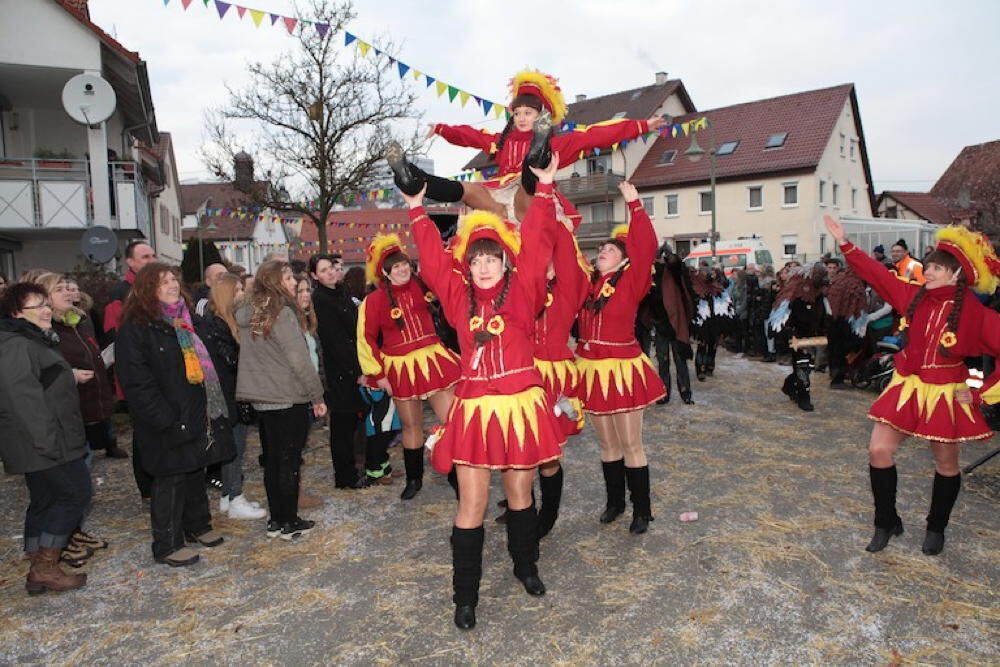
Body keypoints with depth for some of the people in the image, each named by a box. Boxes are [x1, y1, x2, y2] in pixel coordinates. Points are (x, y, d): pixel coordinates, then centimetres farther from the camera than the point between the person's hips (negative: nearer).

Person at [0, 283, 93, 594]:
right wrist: (48, 440, -27)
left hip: (40, 444, 10)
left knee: (45, 502, 14)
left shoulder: (34, 341, 16)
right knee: (75, 494, -4)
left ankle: (39, 572, 23)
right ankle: (45, 567, 3)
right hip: (45, 443, -10)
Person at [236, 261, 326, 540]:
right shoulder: (283, 313, -16)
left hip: (261, 398, 7)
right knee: (290, 462, 3)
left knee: (272, 460, 14)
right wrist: (317, 396, -9)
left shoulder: (247, 314, 6)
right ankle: (290, 523, 12)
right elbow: (299, 360, -16)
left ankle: (275, 520, 23)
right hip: (289, 398, -7)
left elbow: (251, 356, 8)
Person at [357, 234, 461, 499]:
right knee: (411, 425, 12)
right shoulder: (374, 300, -6)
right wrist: (378, 374, -3)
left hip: (432, 361, 1)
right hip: (401, 369, -1)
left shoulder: (421, 286, 0)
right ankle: (414, 479, 32)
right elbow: (366, 339, -2)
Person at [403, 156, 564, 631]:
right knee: (472, 503, 3)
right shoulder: (459, 296, 5)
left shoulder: (522, 290, 1)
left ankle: (526, 566, 41)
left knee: (520, 494, 17)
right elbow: (433, 257, 7)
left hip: (521, 404, 0)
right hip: (475, 407, 1)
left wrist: (544, 190, -1)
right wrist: (417, 209, 9)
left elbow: (534, 244, -2)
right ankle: (465, 595, 17)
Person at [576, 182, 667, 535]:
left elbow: (647, 248, -20)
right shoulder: (587, 284, 7)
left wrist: (634, 204, -20)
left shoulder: (630, 284, -8)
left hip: (622, 369, -5)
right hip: (592, 370, 5)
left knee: (630, 445, 3)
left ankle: (642, 510, 17)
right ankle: (615, 501, 32)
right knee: (607, 444, 17)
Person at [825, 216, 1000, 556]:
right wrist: (844, 243, -8)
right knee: (879, 451, -1)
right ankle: (886, 523, 17)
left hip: (946, 396, -3)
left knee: (946, 464, 11)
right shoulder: (915, 297, -2)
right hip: (907, 387, 3)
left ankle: (936, 528, 34)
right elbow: (877, 274, -2)